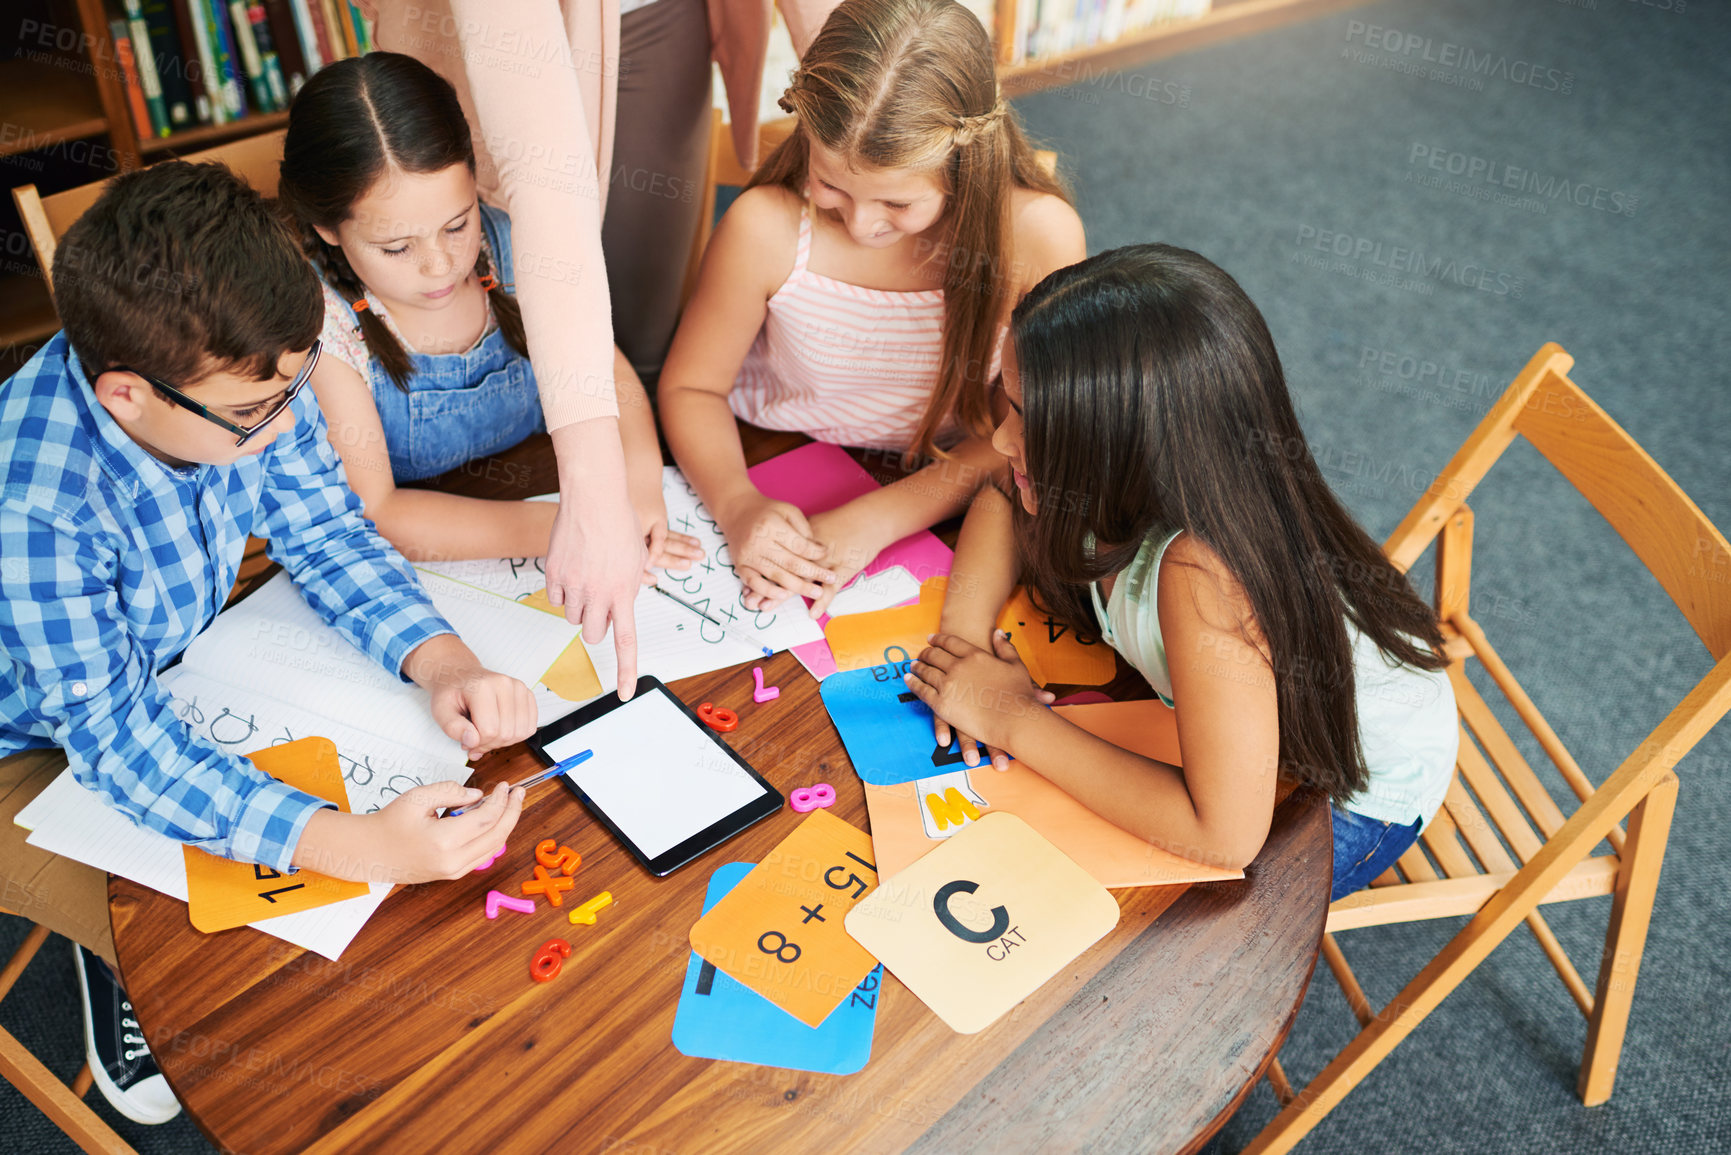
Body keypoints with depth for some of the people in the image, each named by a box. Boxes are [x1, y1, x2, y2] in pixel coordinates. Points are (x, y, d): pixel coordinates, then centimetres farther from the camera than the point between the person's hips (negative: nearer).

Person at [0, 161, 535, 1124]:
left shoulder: (243, 372, -24)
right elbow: (122, 740, -36)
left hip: (181, 659, 5)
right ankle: (119, 970, 15)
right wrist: (357, 847, -49)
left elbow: (326, 530, -12)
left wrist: (442, 660, -30)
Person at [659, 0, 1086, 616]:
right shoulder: (766, 227, -20)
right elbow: (690, 386, -5)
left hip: (939, 500, 0)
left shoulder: (1039, 232, -21)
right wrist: (736, 504, -24)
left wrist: (875, 520, -25)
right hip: (772, 490, 1)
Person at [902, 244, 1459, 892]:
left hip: (1357, 798, -5)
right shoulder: (1128, 483, -24)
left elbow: (1225, 837, -39)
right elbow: (1003, 496, -3)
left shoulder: (1204, 574, -44)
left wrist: (1013, 718, -32)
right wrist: (963, 630, -21)